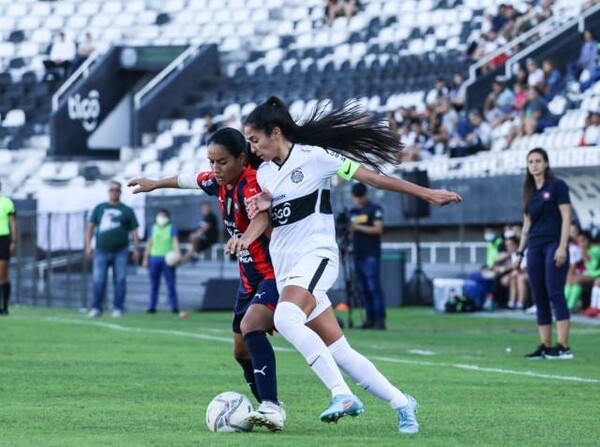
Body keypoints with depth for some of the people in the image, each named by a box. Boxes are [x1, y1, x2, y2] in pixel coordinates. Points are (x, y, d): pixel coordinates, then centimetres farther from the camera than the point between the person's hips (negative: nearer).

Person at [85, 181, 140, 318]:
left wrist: (136, 249, -3)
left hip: (120, 251, -1)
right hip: (101, 251, 1)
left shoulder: (127, 211, 9)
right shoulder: (99, 208, 13)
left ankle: (118, 308, 3)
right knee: (98, 281, -5)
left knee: (120, 281, -3)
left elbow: (134, 231, 6)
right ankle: (96, 308, 1)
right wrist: (88, 246, 2)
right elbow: (90, 227, 12)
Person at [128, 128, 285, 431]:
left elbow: (261, 216, -48)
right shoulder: (219, 182, 0)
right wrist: (156, 184, 40)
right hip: (251, 276, 10)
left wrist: (246, 239, -69)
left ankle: (272, 407, -35)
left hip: (276, 271, -10)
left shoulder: (251, 183, -25)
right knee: (241, 350, 13)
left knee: (251, 326, -31)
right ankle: (269, 409, 28)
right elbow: (190, 180, 24)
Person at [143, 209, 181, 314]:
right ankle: (152, 307, 9)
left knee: (171, 284, -3)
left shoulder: (172, 229, 2)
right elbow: (149, 244, 16)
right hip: (155, 259, 3)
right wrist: (145, 258, 15)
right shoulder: (152, 228, 11)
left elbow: (175, 242, -7)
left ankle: (174, 307, -3)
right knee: (154, 284, 6)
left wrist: (178, 254, -22)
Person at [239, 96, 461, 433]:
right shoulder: (264, 173, 13)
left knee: (286, 318, -34)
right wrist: (261, 209, -2)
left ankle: (342, 394, -31)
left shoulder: (313, 157, -7)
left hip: (315, 254, -7)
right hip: (285, 268, 7)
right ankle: (401, 403, 15)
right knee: (339, 353, 1)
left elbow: (371, 176, -6)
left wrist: (427, 193, -7)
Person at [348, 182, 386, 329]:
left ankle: (380, 319, -14)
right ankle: (370, 318, 5)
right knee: (363, 288, 3)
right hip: (357, 255, 7)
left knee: (374, 287, -12)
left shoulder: (375, 209, -1)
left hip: (371, 255, -7)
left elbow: (378, 229, -11)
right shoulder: (353, 212, 18)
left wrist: (359, 227, -16)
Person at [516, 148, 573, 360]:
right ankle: (545, 346, 4)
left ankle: (563, 347, -16)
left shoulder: (557, 186, -3)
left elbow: (566, 217, -8)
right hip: (534, 247, 7)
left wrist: (562, 247, -16)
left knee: (555, 294, -13)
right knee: (539, 298, 3)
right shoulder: (529, 191, 16)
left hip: (554, 246, -7)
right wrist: (520, 251, 16)